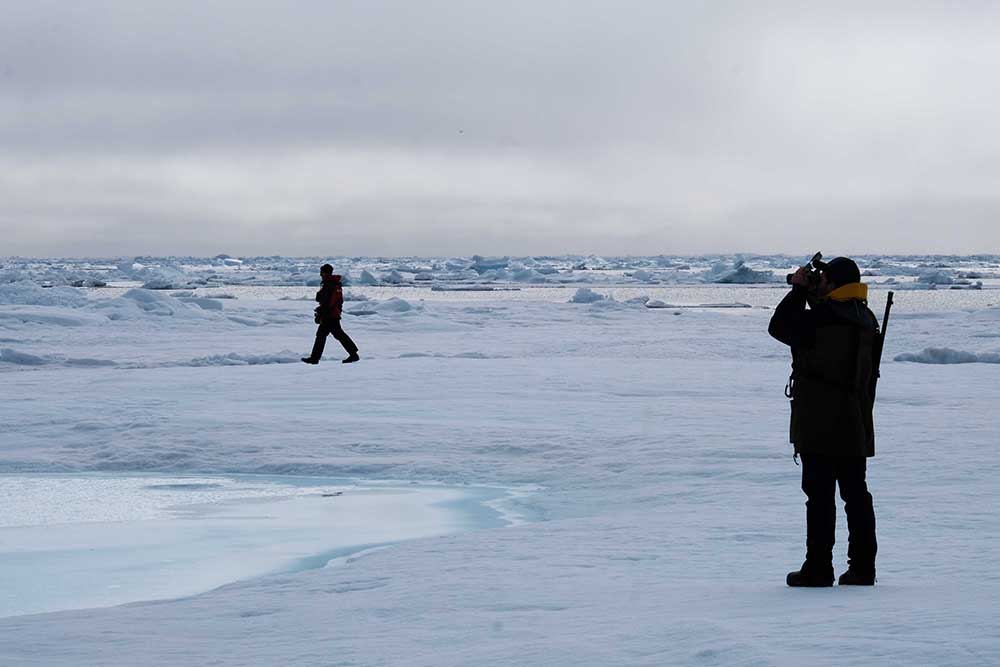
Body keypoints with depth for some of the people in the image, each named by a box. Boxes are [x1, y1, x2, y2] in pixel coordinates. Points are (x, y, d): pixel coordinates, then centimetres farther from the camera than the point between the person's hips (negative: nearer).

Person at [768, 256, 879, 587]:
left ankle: (818, 568, -3)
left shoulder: (822, 316, -15)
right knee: (856, 494, 10)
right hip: (856, 425, 7)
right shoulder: (865, 318, 10)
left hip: (820, 425, -7)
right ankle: (862, 568, 11)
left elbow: (779, 327, -1)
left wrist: (799, 290, 6)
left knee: (820, 495, -4)